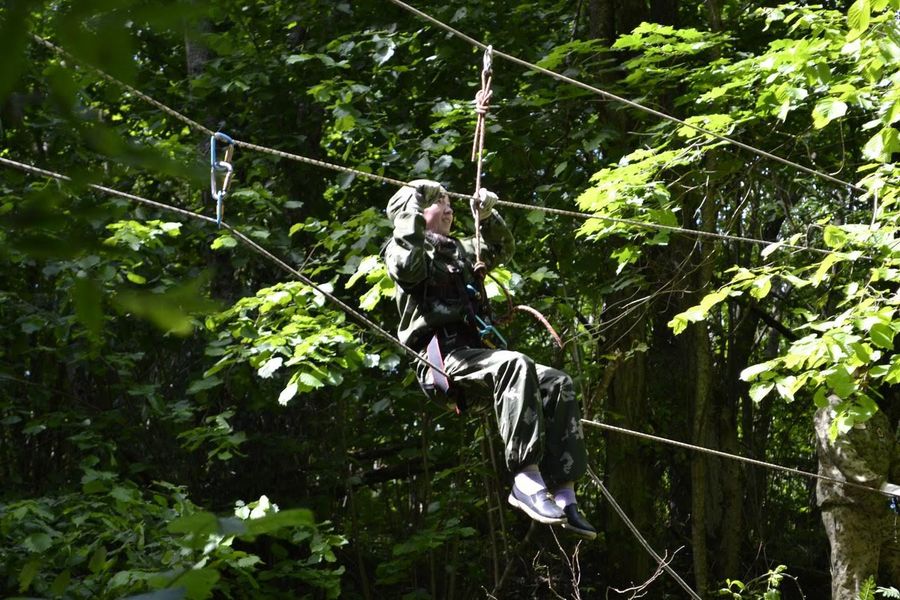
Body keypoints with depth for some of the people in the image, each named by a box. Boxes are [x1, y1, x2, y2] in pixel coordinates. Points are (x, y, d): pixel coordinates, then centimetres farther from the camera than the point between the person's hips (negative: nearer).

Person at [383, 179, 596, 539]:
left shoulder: (459, 250, 31)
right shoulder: (404, 247, 8)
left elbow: (501, 251, 38)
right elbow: (406, 268, -15)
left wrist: (488, 218, 20)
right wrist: (412, 209, -9)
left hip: (476, 354, 8)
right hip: (443, 357, -8)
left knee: (557, 384, -12)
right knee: (516, 365, -36)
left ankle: (563, 496, -20)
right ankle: (526, 479, -43)